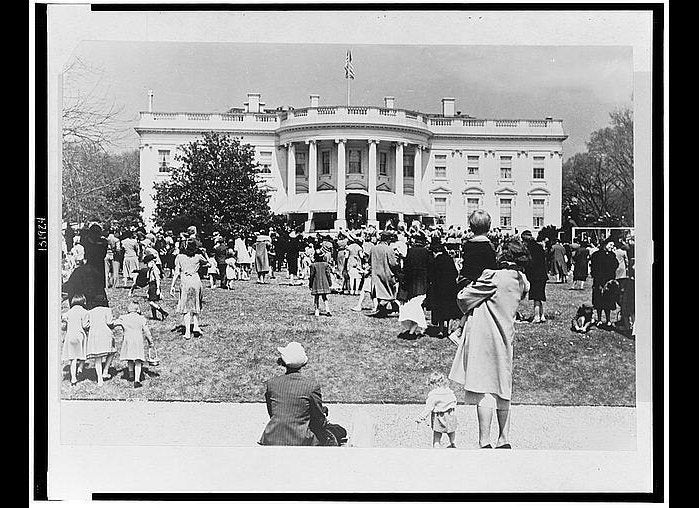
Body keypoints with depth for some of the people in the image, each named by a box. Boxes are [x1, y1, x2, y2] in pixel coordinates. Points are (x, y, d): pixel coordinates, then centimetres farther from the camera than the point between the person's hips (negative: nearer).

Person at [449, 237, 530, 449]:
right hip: (505, 337, 7)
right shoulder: (523, 282, 5)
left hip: (484, 335, -7)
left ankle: (484, 442, -6)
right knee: (502, 389, 15)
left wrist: (469, 286, 11)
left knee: (483, 390, -5)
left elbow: (464, 298, -11)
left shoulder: (493, 277, -16)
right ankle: (504, 439, 20)